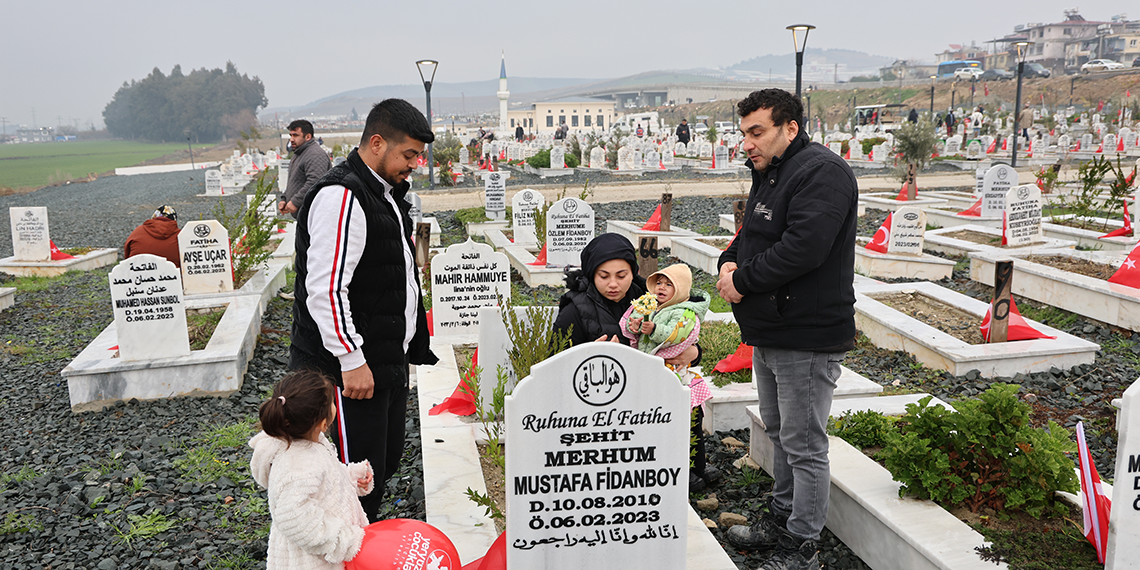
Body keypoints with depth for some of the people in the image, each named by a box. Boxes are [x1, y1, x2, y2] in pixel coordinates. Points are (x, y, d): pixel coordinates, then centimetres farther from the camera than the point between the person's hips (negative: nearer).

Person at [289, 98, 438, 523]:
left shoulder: (387, 192, 15)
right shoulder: (340, 197, -19)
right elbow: (325, 289, -25)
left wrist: (414, 347, 25)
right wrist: (351, 361, -24)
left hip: (388, 361, 10)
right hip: (350, 370, -10)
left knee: (387, 460, 19)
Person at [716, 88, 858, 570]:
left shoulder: (822, 172, -17)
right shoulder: (769, 174, 15)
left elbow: (803, 247, -28)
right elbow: (751, 237, 22)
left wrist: (743, 280, -16)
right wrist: (729, 263, -1)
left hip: (806, 339, -10)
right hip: (768, 334, 10)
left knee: (804, 446, 1)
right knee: (779, 433, 21)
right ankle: (781, 519, 37)